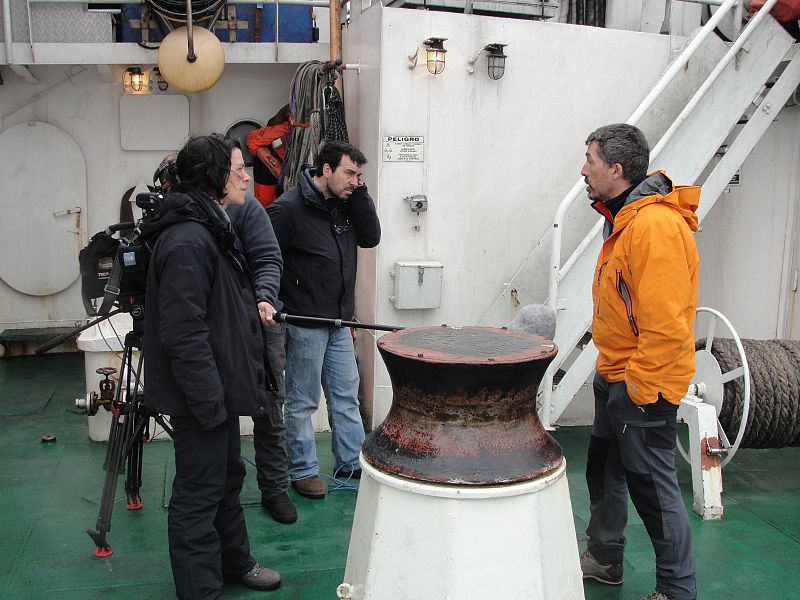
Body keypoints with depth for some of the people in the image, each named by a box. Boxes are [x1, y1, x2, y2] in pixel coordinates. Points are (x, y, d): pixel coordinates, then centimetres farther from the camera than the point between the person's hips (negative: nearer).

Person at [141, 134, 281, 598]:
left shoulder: (211, 229, 11)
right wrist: (210, 402, -25)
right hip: (201, 398, -11)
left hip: (219, 389, 11)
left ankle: (235, 562, 41)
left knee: (228, 476, 23)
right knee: (199, 494, 3)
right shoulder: (187, 241, -24)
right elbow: (183, 334, -27)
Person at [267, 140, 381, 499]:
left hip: (339, 322, 7)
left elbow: (371, 238, -1)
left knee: (346, 394, 15)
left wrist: (359, 193, -8)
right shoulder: (289, 208, -15)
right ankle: (303, 470, 19)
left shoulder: (344, 204, 8)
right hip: (303, 324, -7)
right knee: (302, 401, 5)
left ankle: (351, 462, 28)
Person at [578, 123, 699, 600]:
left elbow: (665, 323, -28)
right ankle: (603, 559, 39)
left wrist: (639, 383, -21)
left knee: (652, 487, 2)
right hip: (615, 377, 10)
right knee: (605, 471, 21)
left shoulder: (655, 225, -24)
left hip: (643, 385, -10)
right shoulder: (624, 220, 10)